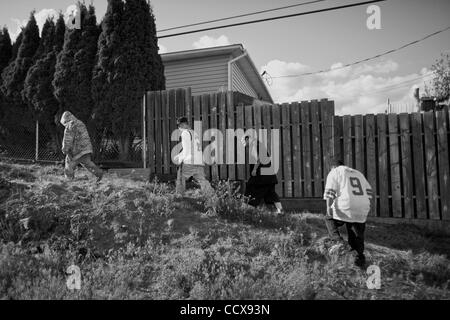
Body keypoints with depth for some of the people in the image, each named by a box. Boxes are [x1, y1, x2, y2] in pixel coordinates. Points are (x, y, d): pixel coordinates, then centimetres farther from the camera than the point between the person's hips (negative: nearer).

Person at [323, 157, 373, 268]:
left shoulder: (334, 173, 7)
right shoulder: (358, 173, 25)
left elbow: (330, 191, -8)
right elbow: (368, 191, 19)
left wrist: (328, 207, -13)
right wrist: (366, 207, 22)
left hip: (345, 206, -5)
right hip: (362, 207, 5)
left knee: (329, 219, 20)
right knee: (357, 233, 19)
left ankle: (339, 241, 1)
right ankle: (360, 258, 21)